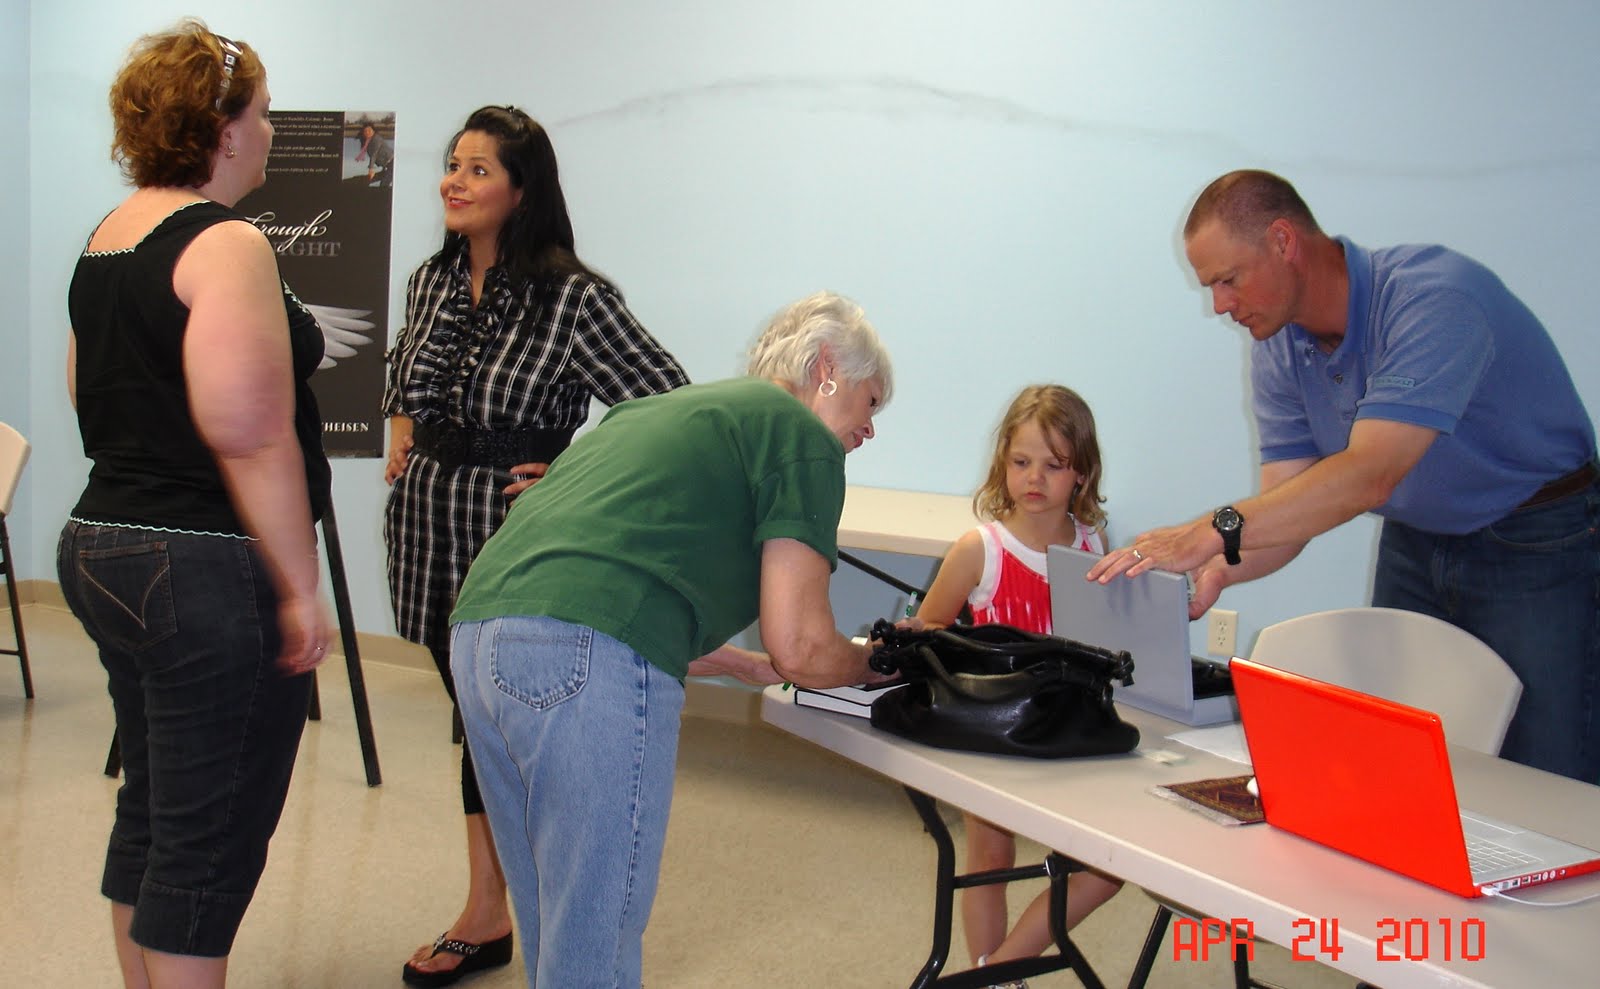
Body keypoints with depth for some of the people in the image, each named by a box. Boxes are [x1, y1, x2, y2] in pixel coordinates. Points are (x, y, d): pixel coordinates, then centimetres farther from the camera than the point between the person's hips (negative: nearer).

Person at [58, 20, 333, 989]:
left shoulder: (107, 239, 14)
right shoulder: (226, 245, -16)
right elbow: (250, 436, -22)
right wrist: (301, 587, -17)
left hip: (102, 546, 10)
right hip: (209, 572, -10)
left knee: (152, 810, 19)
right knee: (213, 837, 0)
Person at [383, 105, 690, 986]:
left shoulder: (570, 298, -14)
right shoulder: (430, 282, 8)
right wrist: (400, 439, 12)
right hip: (431, 532, 7)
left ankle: (487, 916, 17)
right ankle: (489, 914, 28)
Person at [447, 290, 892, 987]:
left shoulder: (660, 407, 30)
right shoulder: (800, 431, 7)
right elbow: (801, 648, 0)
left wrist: (746, 666, 40)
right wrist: (871, 664, 22)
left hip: (477, 634, 9)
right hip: (589, 663, -9)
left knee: (552, 933, 21)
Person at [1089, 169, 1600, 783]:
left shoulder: (1434, 297, -28)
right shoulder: (1279, 347, -4)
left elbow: (1368, 475, -39)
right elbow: (1287, 505, -7)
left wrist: (1214, 533, -46)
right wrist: (1218, 572, -28)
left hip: (1537, 543, -6)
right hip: (1415, 543, 7)